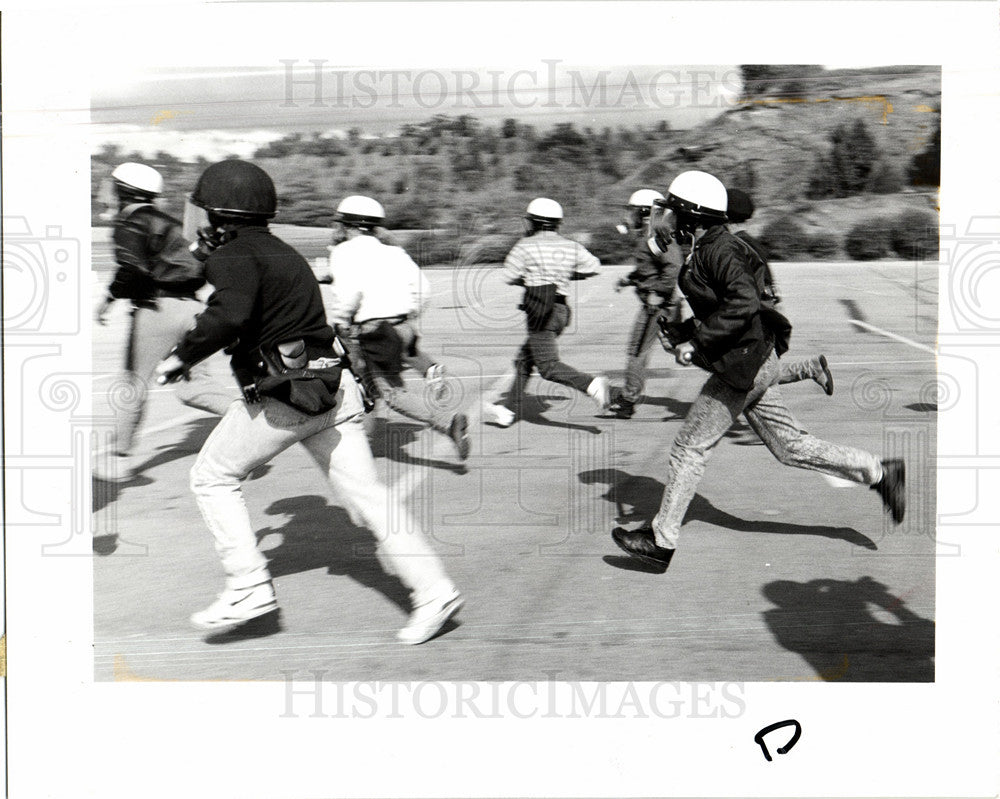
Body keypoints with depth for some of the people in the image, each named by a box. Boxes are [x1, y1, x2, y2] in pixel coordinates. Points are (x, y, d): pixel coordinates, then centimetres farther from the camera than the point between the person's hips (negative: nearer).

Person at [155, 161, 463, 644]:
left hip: (282, 397, -8)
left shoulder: (235, 256, -8)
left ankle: (249, 586, 7)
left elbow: (230, 316, -28)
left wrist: (181, 357, -15)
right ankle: (433, 589, 2)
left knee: (213, 477, 11)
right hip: (332, 386, 8)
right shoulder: (280, 251, 19)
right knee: (364, 490, 6)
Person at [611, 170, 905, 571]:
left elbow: (743, 301, -29)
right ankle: (879, 473, 17)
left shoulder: (718, 251, -16)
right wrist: (684, 332, 14)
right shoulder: (709, 249, 14)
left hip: (743, 366, -10)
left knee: (688, 448, -3)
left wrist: (697, 341, -24)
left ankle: (662, 540, 5)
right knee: (790, 445, 13)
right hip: (757, 363, 10)